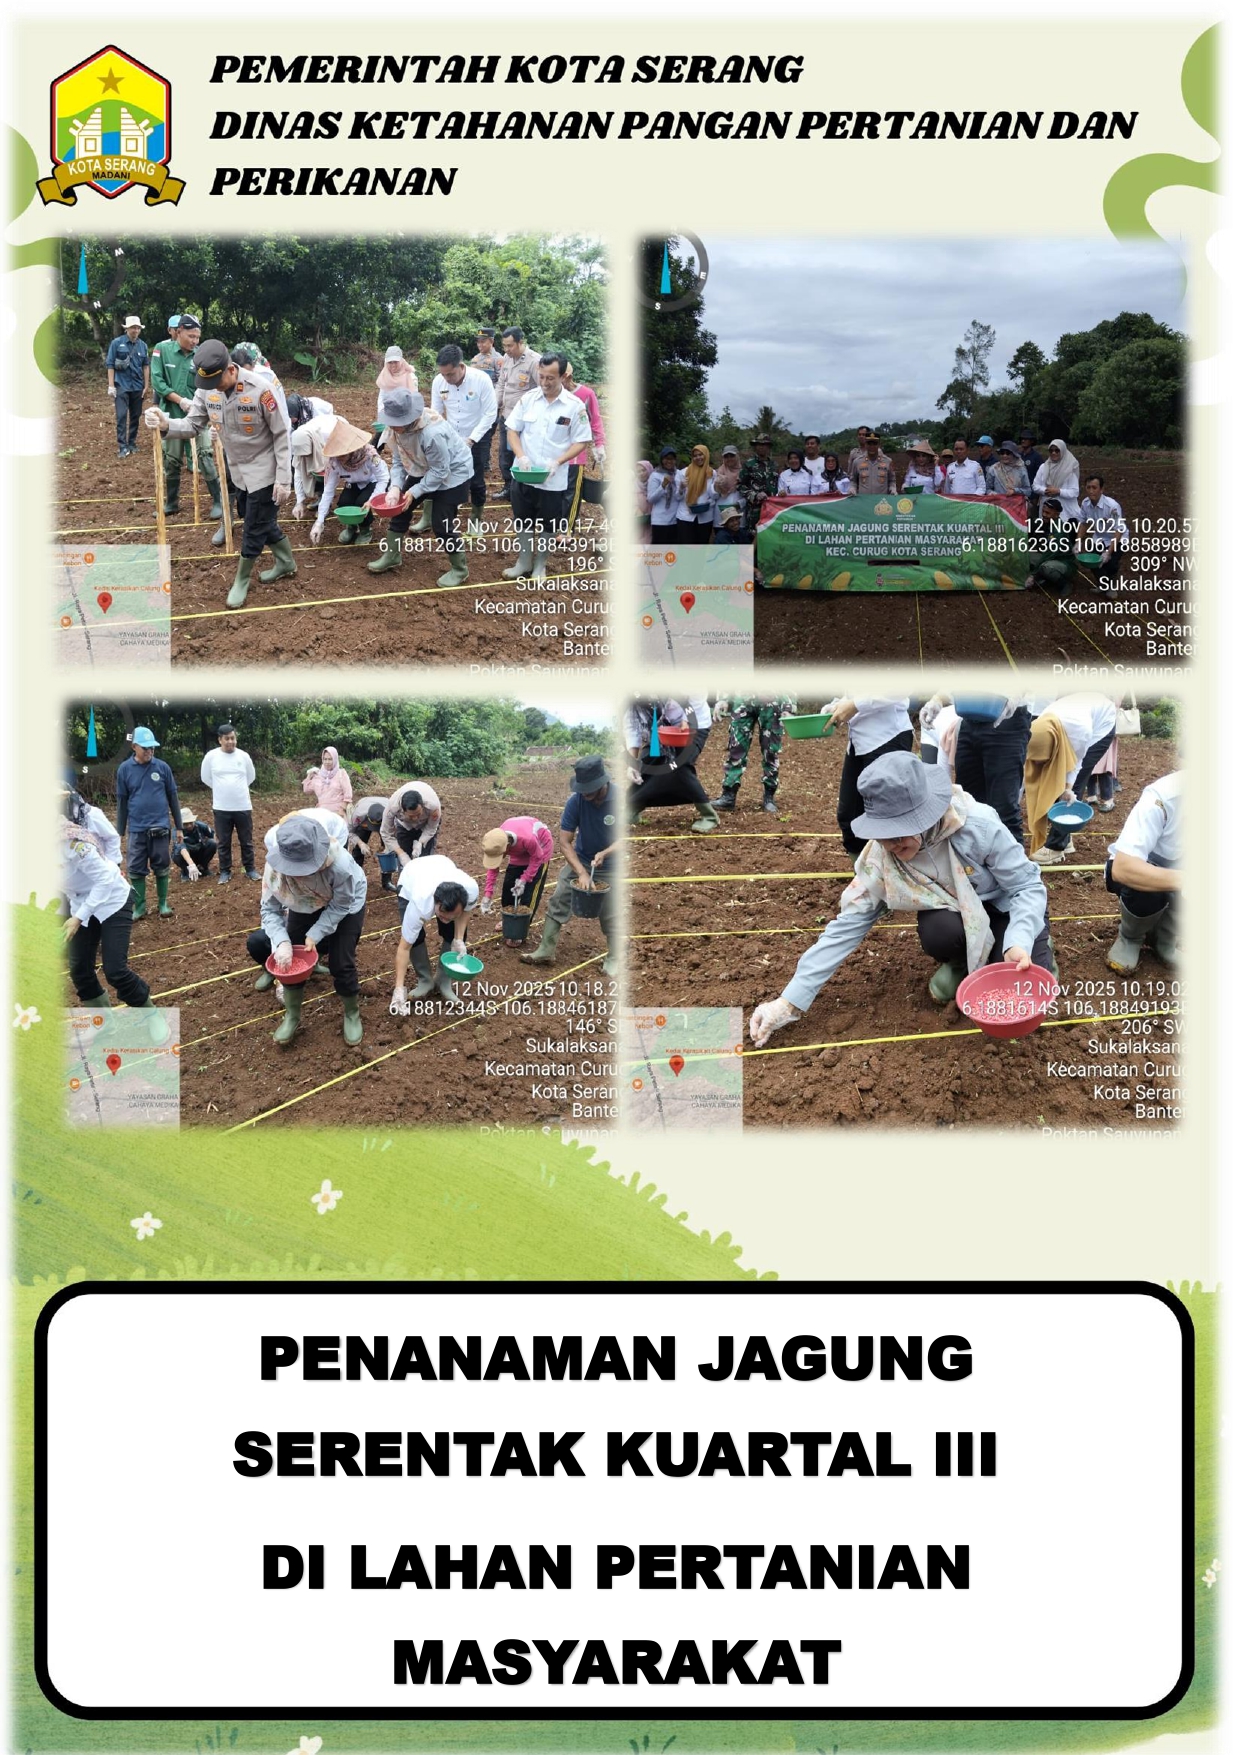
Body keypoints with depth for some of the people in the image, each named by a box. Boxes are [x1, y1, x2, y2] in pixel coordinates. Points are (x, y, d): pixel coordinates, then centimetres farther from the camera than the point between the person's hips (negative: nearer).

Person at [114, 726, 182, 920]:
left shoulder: (162, 767, -2)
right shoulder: (124, 769, -1)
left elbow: (173, 798, 6)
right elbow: (122, 802, 5)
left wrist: (178, 827, 7)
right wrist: (120, 832, 7)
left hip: (160, 827, 0)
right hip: (136, 829, 0)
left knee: (161, 867, 7)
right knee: (136, 869, 3)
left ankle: (163, 903, 19)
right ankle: (139, 907, 14)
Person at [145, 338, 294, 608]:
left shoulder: (259, 390, -27)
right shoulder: (206, 390, -10)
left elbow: (281, 435, -19)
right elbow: (193, 426, -4)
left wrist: (283, 479, -19)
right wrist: (166, 425, -27)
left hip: (264, 471, -7)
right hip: (238, 470, 7)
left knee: (254, 528, 1)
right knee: (262, 522, 20)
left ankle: (242, 580, 18)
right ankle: (286, 563, 41)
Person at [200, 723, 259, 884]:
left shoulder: (243, 756, -1)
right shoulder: (211, 756, -5)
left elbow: (250, 777, 13)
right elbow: (205, 778, 7)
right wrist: (222, 790, 10)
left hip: (243, 807, 1)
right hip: (221, 808, -1)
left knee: (246, 841, 9)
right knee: (224, 842, 7)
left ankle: (250, 868, 21)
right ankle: (225, 871, 17)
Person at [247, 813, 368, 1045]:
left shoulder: (339, 864, -45)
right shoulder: (275, 866, -34)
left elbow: (340, 905, -25)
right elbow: (269, 909, -23)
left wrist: (315, 934, -29)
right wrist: (281, 942, -37)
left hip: (347, 905, -3)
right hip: (305, 906, 3)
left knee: (341, 964, -6)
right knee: (292, 958, 1)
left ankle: (352, 1014, 22)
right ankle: (292, 1017, 23)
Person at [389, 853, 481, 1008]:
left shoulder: (471, 889, -40)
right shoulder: (420, 905, -46)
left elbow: (465, 910, -13)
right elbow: (404, 947, -37)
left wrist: (459, 939, -24)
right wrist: (399, 989, -38)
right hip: (410, 880, -2)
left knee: (454, 935, -11)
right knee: (415, 936, -19)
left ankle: (444, 981, 8)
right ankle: (425, 981, 2)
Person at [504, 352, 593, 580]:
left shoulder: (575, 406, -10)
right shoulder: (528, 398, -3)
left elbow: (581, 441, -6)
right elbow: (512, 430, 3)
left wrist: (558, 461, -20)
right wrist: (521, 456, -15)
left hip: (553, 479, -2)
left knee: (548, 526, 10)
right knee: (523, 522, 14)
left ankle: (540, 566, 28)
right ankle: (523, 563, 31)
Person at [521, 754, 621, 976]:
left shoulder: (618, 799, -26)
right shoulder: (576, 801, -23)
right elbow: (565, 842, -20)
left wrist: (605, 853, -37)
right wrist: (581, 873, -30)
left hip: (610, 864, -2)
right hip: (580, 860, 2)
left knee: (610, 913, 3)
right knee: (558, 901, -3)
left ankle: (612, 959, 18)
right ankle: (546, 950, 5)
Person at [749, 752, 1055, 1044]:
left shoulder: (978, 827, -33)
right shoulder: (880, 854, -22)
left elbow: (1028, 886, -21)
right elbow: (848, 924, -19)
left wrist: (1019, 943, -40)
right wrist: (791, 1000, -23)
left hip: (1008, 906, -2)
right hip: (955, 912, 2)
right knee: (937, 933, -34)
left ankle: (1034, 944, 7)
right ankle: (962, 962, 2)